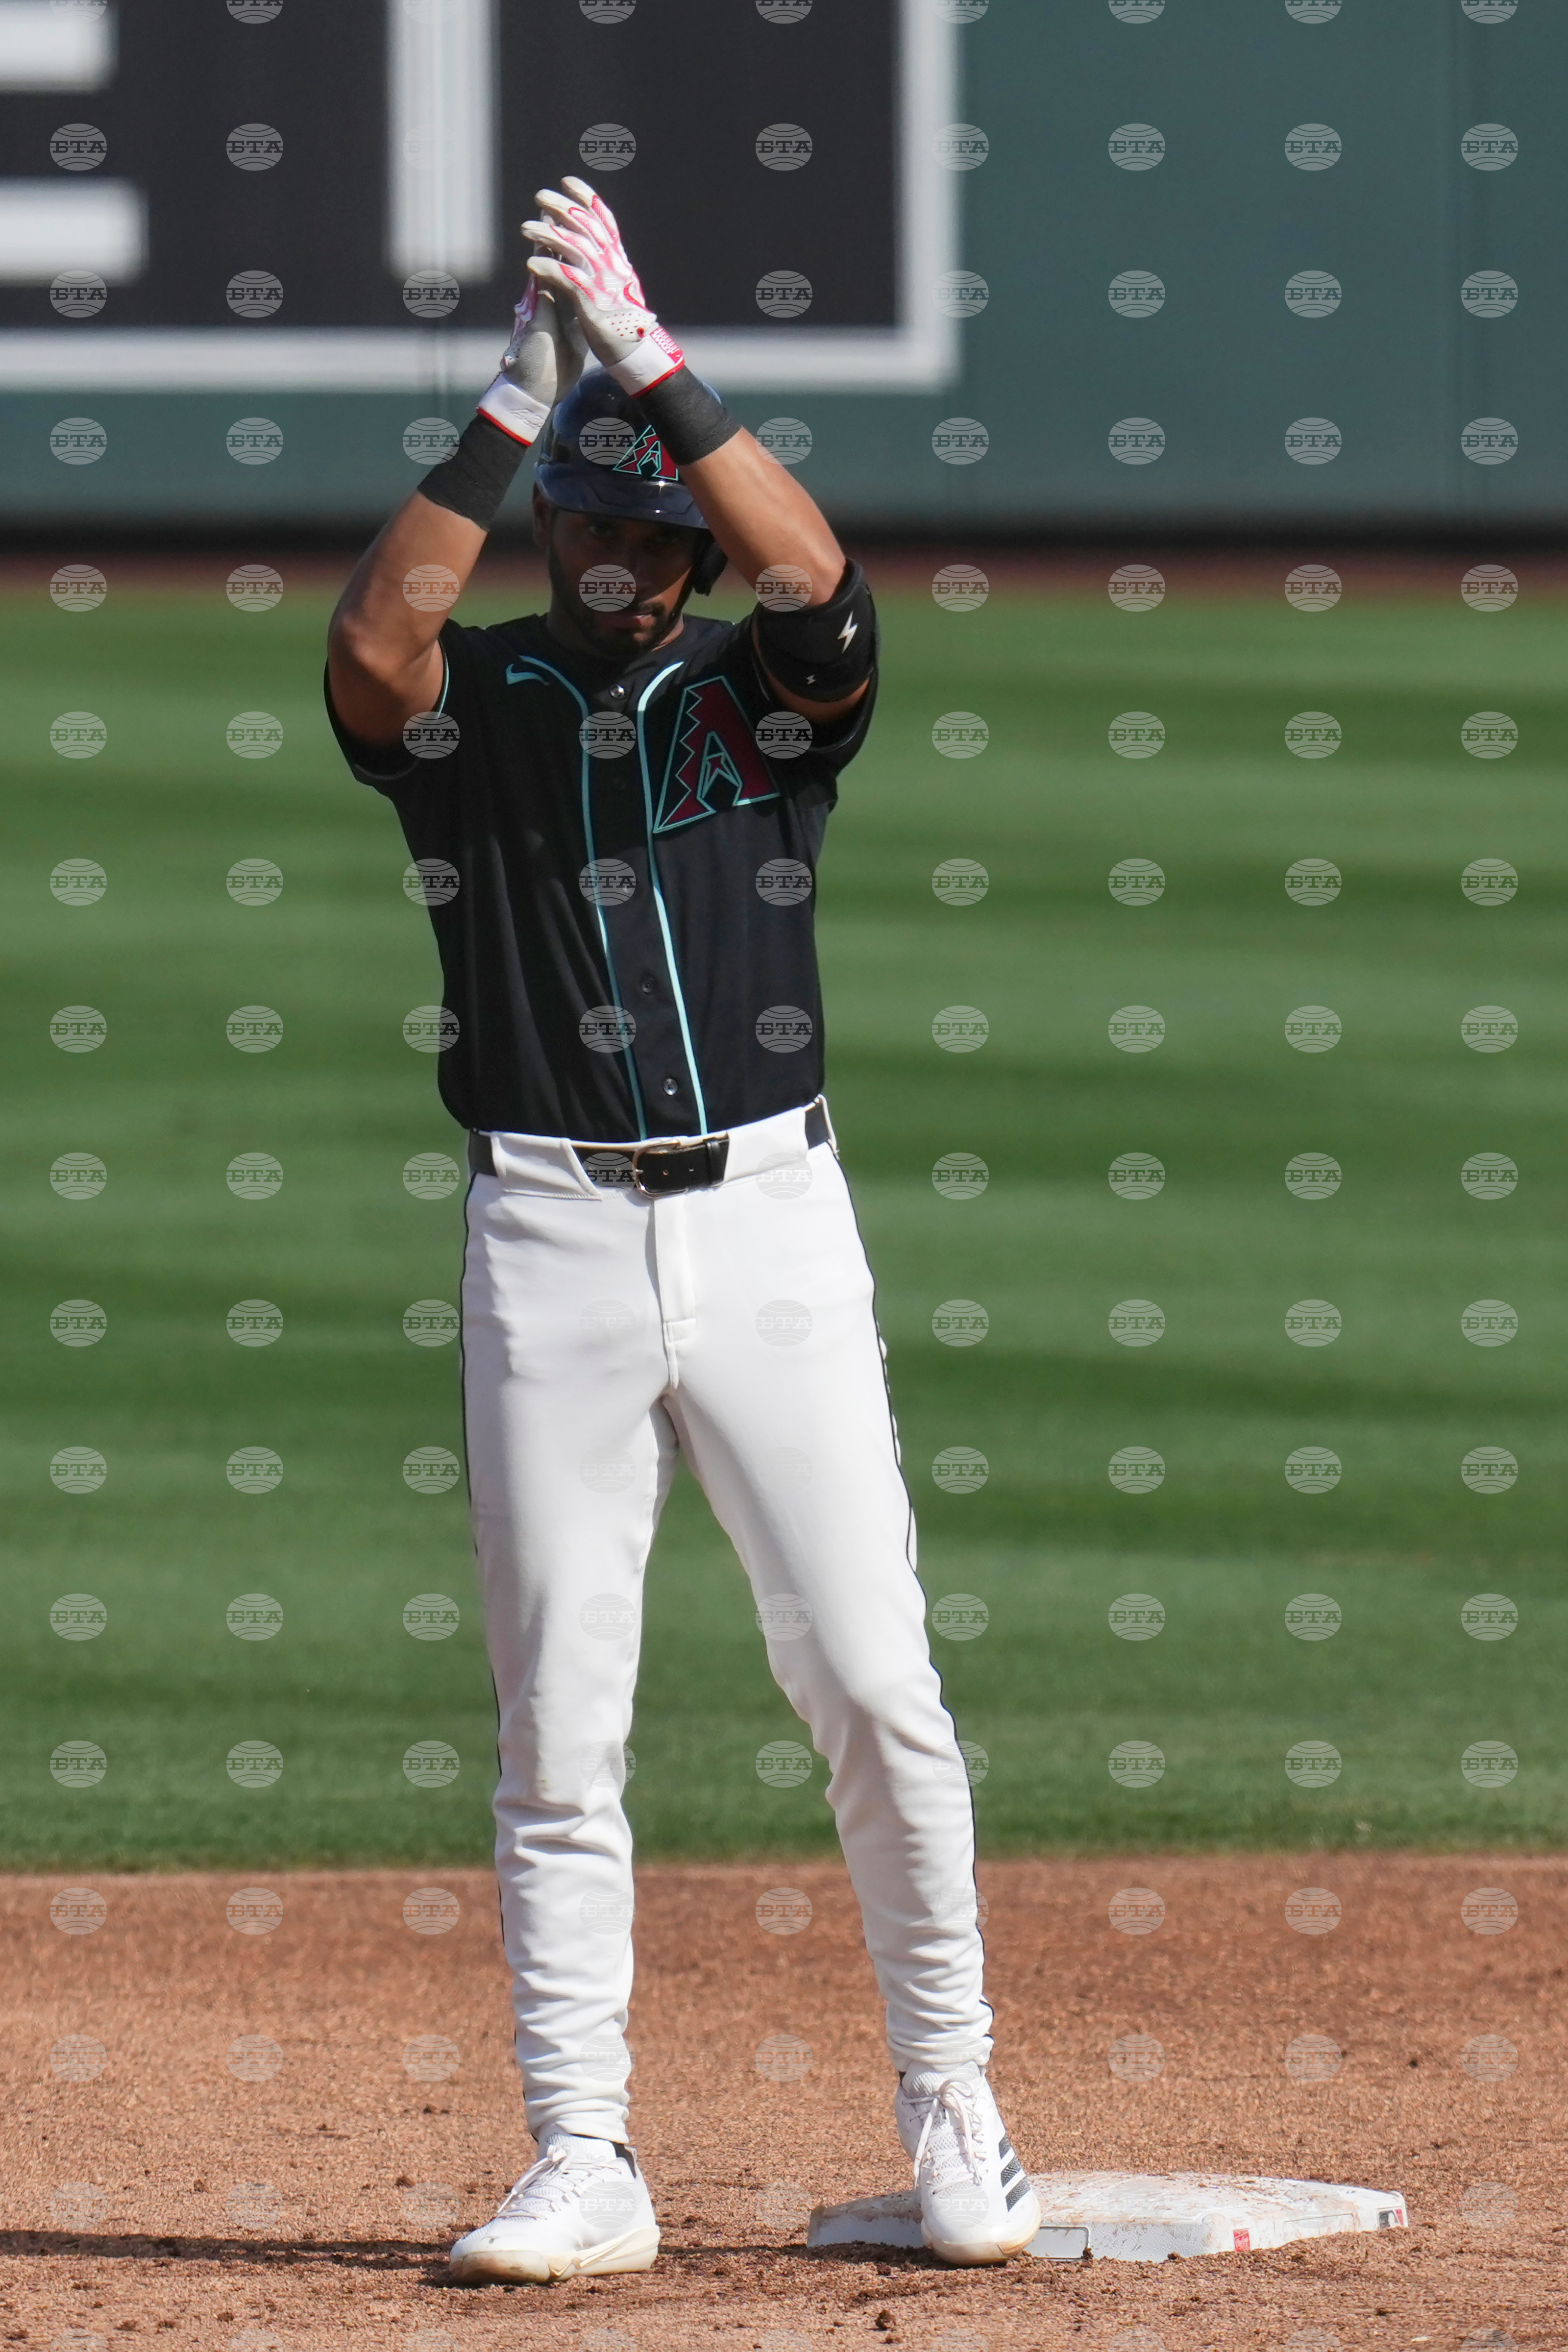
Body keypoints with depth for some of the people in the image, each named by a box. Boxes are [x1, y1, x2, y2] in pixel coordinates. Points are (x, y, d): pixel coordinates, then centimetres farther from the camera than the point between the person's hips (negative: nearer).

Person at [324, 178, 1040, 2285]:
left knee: (872, 1681, -4)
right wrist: (511, 409, -24)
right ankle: (583, 2167, 5)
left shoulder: (768, 694, 6)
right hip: (551, 1240, 0)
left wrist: (645, 361, -22)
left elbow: (816, 575, -16)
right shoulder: (473, 704, 6)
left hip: (768, 1220, 0)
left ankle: (952, 2109, 9)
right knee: (558, 1721, 1)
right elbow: (372, 644, -18)